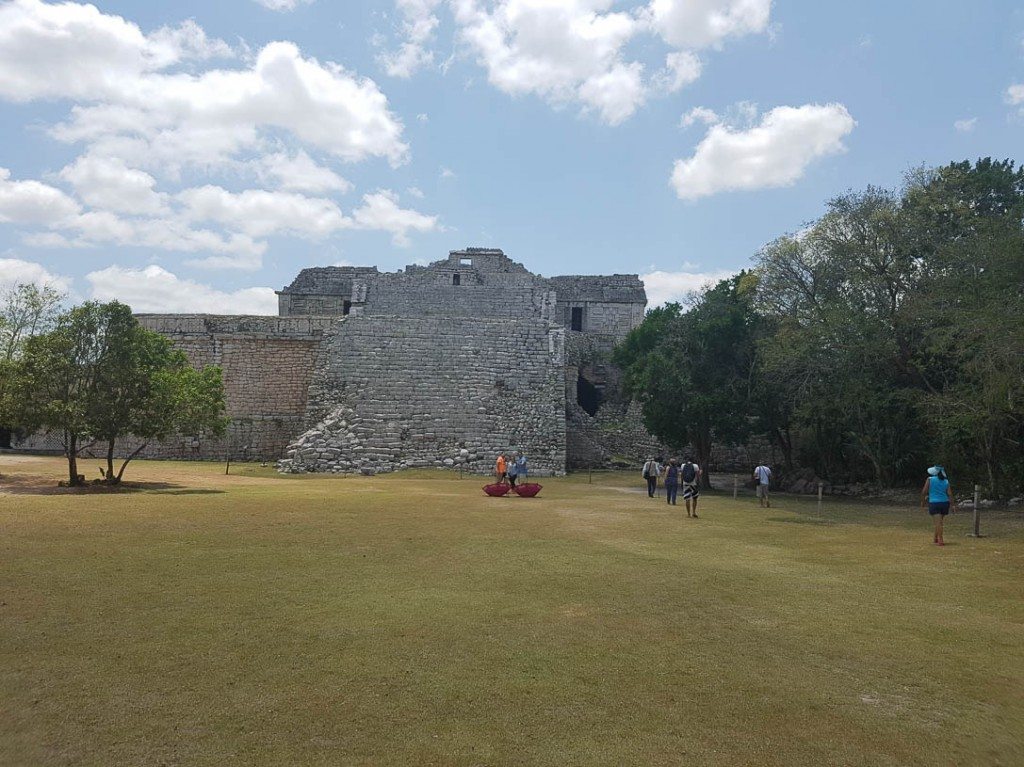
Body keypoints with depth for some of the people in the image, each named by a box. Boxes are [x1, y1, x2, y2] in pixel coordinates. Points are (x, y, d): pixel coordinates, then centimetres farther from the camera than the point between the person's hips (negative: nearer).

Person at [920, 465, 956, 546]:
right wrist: (952, 505, 0)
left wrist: (922, 501, 8)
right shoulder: (946, 481, 9)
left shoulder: (930, 479, -2)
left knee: (938, 522, -8)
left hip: (934, 503, -5)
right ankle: (936, 538, 32)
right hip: (945, 503, 5)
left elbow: (924, 492, -4)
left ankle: (940, 541, -15)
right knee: (939, 522, 18)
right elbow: (949, 494, 1)